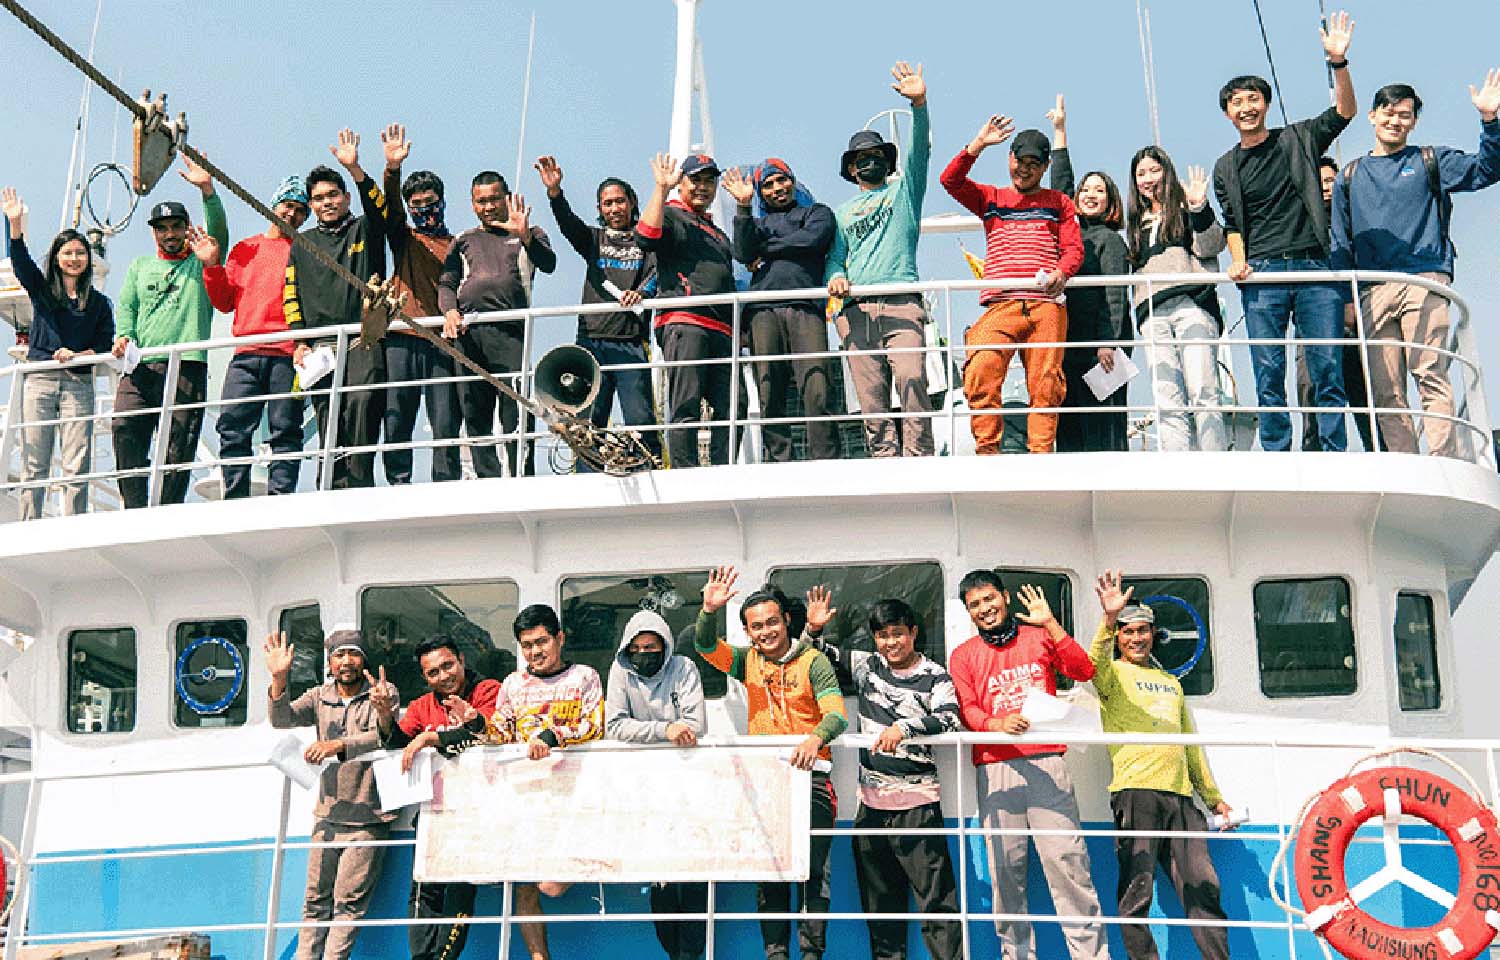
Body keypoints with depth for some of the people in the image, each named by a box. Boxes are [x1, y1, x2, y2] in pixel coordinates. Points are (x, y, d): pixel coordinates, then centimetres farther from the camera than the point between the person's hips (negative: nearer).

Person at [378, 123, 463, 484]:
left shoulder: (458, 245, 19)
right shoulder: (404, 238, 18)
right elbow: (389, 208, -2)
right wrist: (392, 169, -20)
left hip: (443, 341, 0)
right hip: (401, 339, 0)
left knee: (446, 424, -5)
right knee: (396, 421, -3)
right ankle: (398, 486, 3)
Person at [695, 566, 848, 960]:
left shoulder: (813, 662, -2)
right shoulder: (748, 661, 9)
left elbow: (836, 714, -12)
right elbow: (706, 645, -5)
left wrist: (817, 737, -34)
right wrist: (709, 610, -25)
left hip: (809, 774, -3)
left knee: (813, 868, -7)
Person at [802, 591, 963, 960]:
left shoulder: (935, 677, -3)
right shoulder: (866, 666, 10)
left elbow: (950, 721, -20)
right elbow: (822, 655, 23)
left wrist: (904, 727, -32)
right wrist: (814, 629, 4)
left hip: (917, 802, -5)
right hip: (872, 801, 5)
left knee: (935, 897, -7)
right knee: (878, 898, 13)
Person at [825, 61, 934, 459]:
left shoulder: (903, 191, 21)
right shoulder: (842, 212, 28)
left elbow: (919, 152, 5)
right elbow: (835, 258, 19)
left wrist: (919, 104, -11)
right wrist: (835, 277, -6)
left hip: (901, 302, -2)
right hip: (855, 309, 3)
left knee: (911, 381, -21)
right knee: (871, 397, -7)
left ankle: (919, 459, -22)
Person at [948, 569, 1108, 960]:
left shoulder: (1038, 637, 14)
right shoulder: (963, 655, 14)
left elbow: (1084, 670, 2)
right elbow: (967, 710, 2)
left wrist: (1050, 623, -5)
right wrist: (996, 724, -19)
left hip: (1046, 762, -1)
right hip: (995, 768, 1)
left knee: (1066, 858, -8)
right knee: (1005, 865, -3)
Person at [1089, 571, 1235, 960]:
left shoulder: (1171, 682, 25)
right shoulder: (1114, 674, 7)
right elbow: (1096, 664, -19)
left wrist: (1213, 796, 26)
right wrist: (1109, 619, -36)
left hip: (1180, 795, 6)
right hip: (1135, 790, -5)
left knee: (1202, 887, 2)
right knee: (1137, 891, -8)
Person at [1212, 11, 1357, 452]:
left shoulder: (1298, 140, 12)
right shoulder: (1226, 168, 15)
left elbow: (1344, 111, 0)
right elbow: (1233, 225, 15)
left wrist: (1338, 62, -14)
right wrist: (1238, 262, -4)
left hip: (1314, 268, -1)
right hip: (1261, 275, 1)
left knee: (1327, 368, -6)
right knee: (1269, 374, -2)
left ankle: (1336, 461, -4)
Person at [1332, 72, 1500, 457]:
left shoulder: (1431, 162, 16)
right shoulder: (1350, 176, 22)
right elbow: (1341, 244, 19)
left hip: (1424, 283, -3)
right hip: (1371, 292, 3)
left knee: (1430, 375, -15)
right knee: (1385, 389, -4)